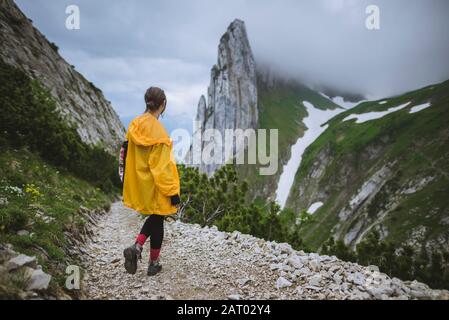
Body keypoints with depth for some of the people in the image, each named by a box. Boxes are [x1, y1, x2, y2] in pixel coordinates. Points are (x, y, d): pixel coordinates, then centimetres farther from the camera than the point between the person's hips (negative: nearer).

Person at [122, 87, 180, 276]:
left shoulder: (135, 124, -1)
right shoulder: (158, 130, -22)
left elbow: (128, 154, 9)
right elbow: (161, 165, -21)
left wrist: (130, 182, 21)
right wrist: (172, 192, -15)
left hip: (140, 183, 7)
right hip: (156, 186, -7)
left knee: (154, 217, 24)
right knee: (157, 220, 11)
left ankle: (136, 248, 4)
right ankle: (153, 264, 22)